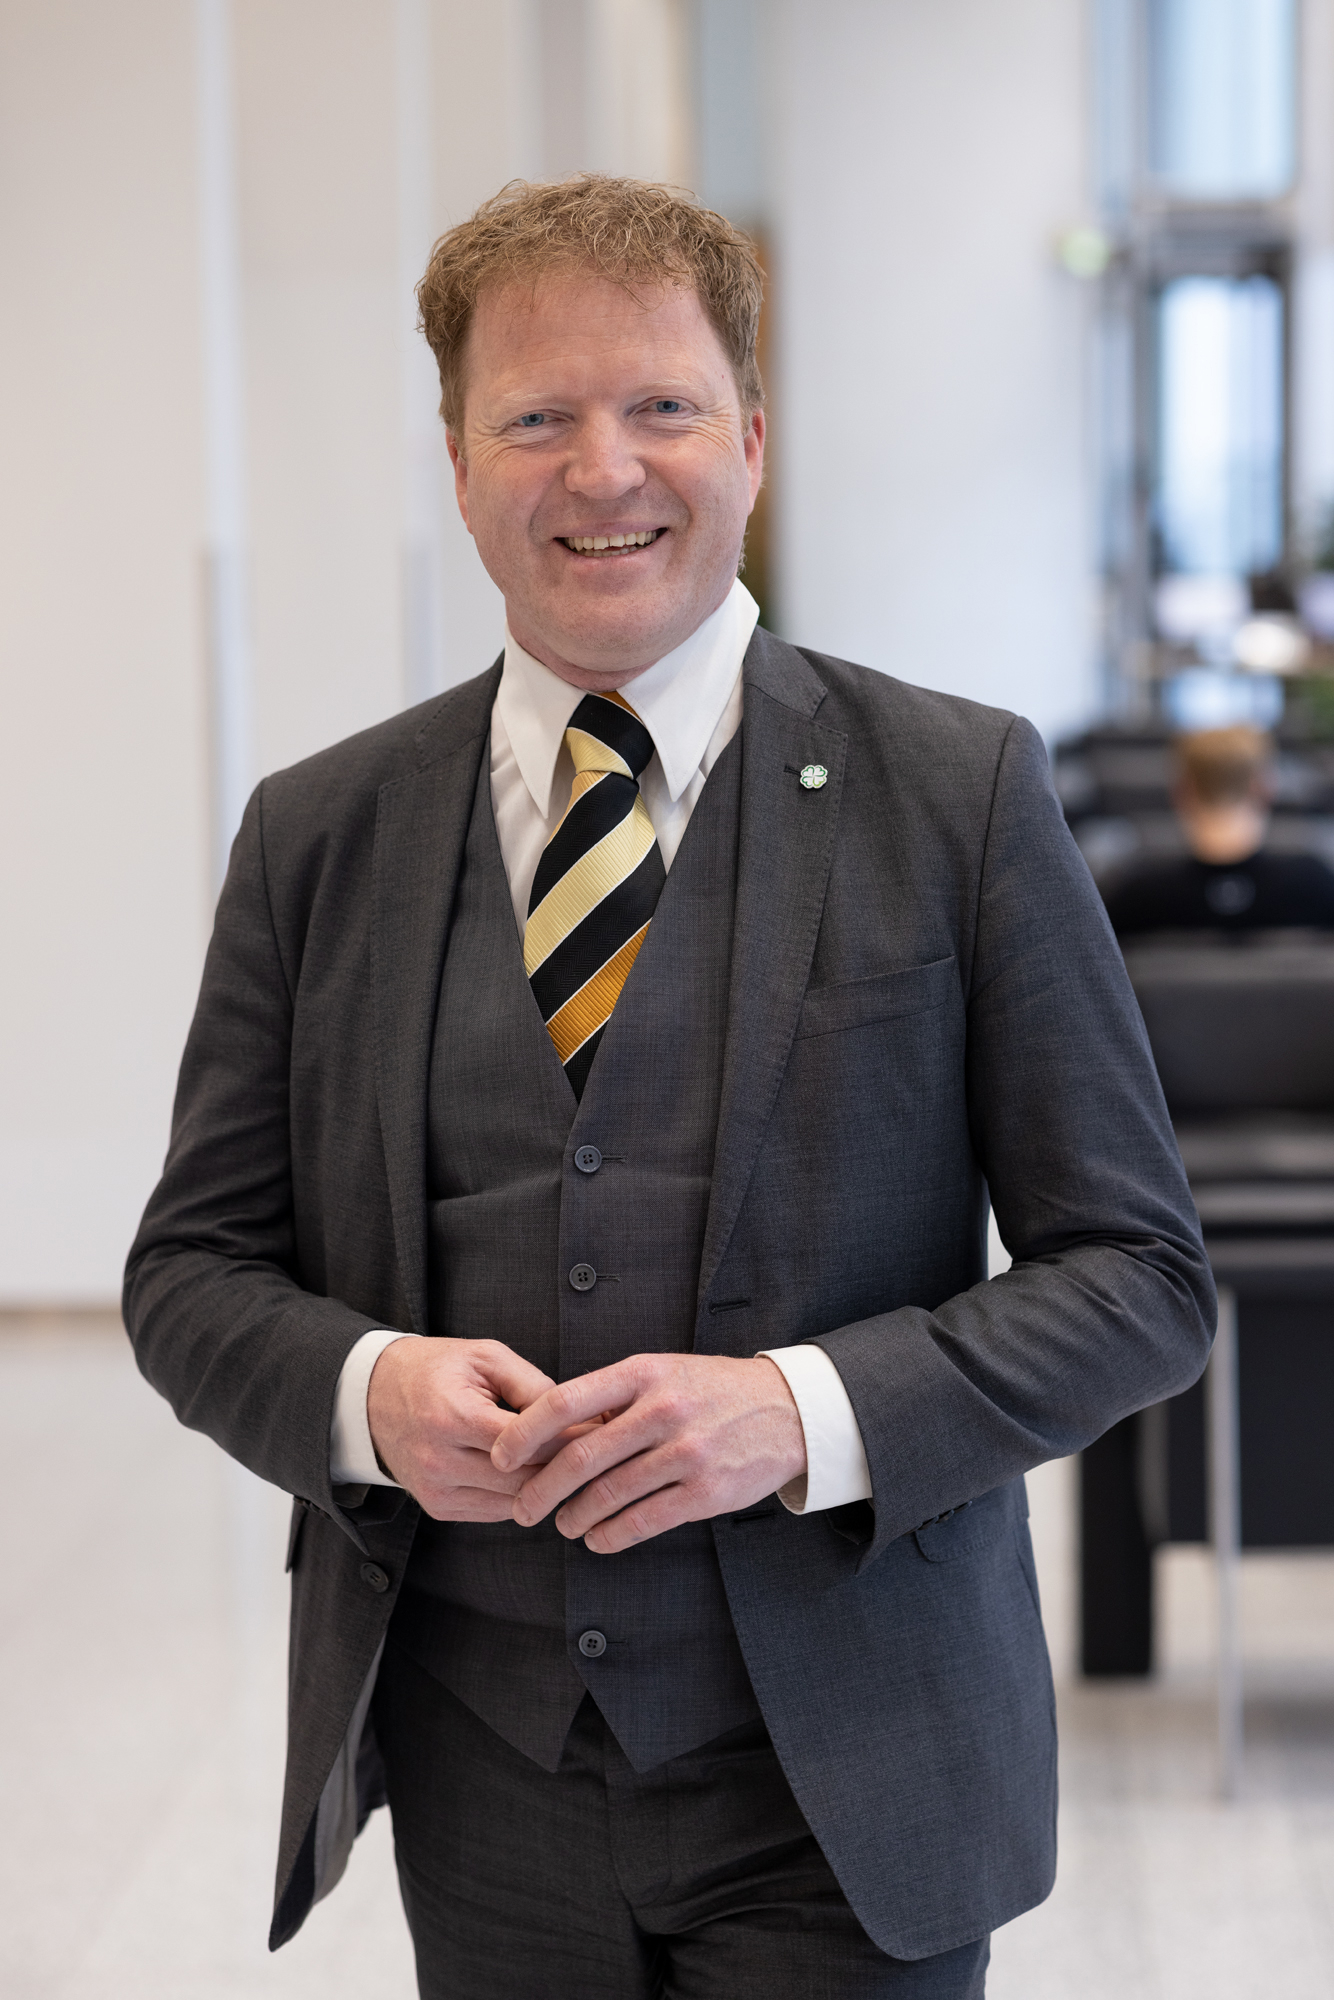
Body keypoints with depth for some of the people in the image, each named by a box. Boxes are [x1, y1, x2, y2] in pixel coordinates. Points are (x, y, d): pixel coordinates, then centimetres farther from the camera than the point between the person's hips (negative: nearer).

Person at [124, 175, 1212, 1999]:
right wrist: (366, 1388, -14)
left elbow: (1141, 1276, -4)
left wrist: (808, 1412, -19)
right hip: (478, 1777, 3)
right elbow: (193, 1267, 7)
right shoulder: (318, 836, 3)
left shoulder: (963, 794, -4)